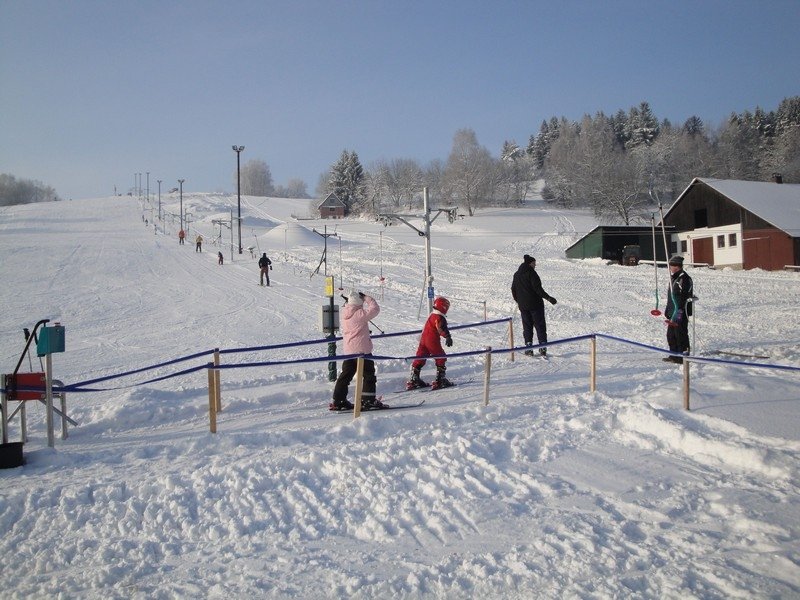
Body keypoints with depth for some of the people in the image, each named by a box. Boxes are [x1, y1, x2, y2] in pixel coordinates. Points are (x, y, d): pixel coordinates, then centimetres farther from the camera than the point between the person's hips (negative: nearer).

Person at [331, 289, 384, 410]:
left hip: (348, 350, 7)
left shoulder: (345, 314, 6)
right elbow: (375, 309, -12)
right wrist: (367, 298, -2)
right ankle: (368, 400, 4)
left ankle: (338, 401, 14)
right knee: (369, 375, 4)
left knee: (346, 375, 13)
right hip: (362, 349, -7)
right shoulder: (360, 314, -17)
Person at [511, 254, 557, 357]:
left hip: (523, 305, 6)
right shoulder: (531, 273, -11)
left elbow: (513, 289, 17)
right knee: (540, 325, 1)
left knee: (527, 326, 11)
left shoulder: (517, 274, 10)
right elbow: (537, 288, -18)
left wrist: (518, 300, 30)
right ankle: (542, 347, -4)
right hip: (535, 304, -6)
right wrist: (549, 298, -16)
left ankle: (529, 348, 5)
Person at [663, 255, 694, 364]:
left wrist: (680, 310, -26)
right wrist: (668, 309, 26)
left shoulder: (684, 278, -13)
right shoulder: (673, 277, 18)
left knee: (681, 333, -7)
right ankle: (674, 355, 24)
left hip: (681, 311, -10)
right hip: (673, 311, 10)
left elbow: (684, 296, -20)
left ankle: (684, 355, -1)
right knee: (671, 334, 15)